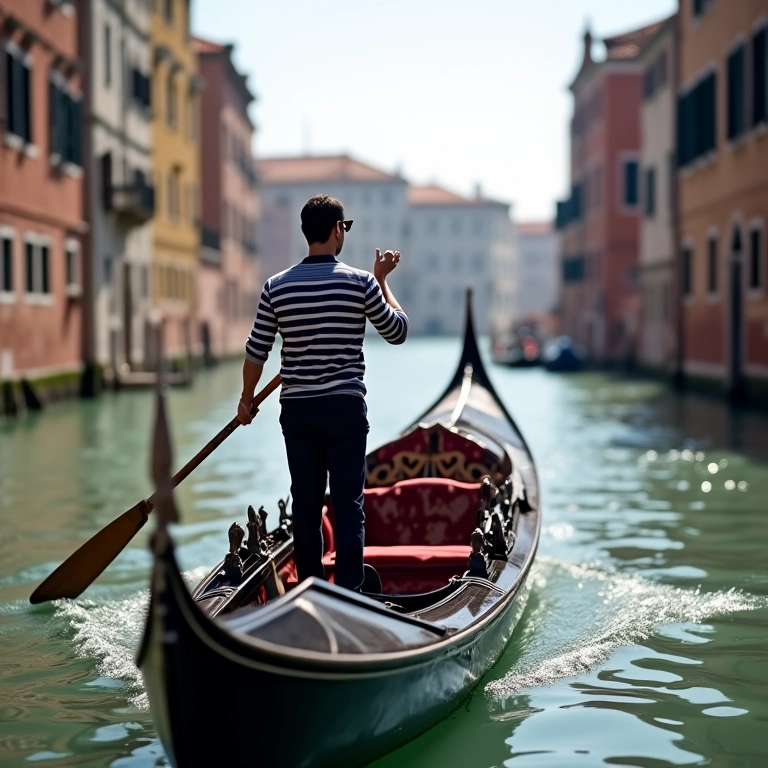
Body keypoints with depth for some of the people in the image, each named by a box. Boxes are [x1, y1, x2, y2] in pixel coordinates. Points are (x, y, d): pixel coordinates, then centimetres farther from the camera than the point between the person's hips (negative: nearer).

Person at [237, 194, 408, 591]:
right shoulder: (361, 283, -7)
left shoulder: (276, 286, 0)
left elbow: (256, 351, 4)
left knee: (305, 503, 9)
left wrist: (247, 399, 18)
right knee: (348, 503, 1)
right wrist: (382, 280, 15)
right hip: (345, 409, -2)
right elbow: (398, 331, 6)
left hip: (296, 410, 3)